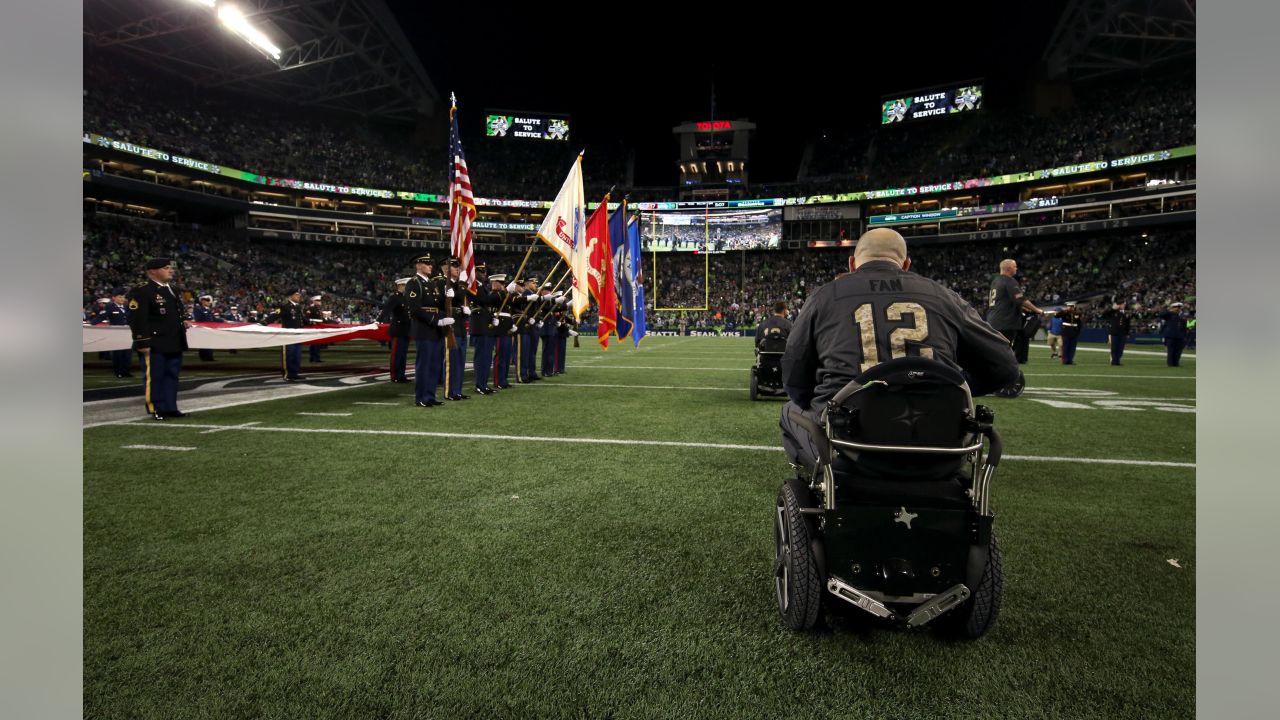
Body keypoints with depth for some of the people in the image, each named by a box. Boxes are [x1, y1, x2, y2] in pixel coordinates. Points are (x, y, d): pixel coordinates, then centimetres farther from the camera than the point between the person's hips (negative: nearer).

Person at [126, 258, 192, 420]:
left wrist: (185, 319, 5)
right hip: (155, 345, -8)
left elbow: (180, 310, 29)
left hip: (174, 344, 8)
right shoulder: (141, 292, -11)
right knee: (154, 377, 0)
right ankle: (156, 409, 6)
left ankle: (170, 407, 18)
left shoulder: (172, 290, 16)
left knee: (172, 376, 11)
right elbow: (137, 319, -16)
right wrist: (142, 343, -19)